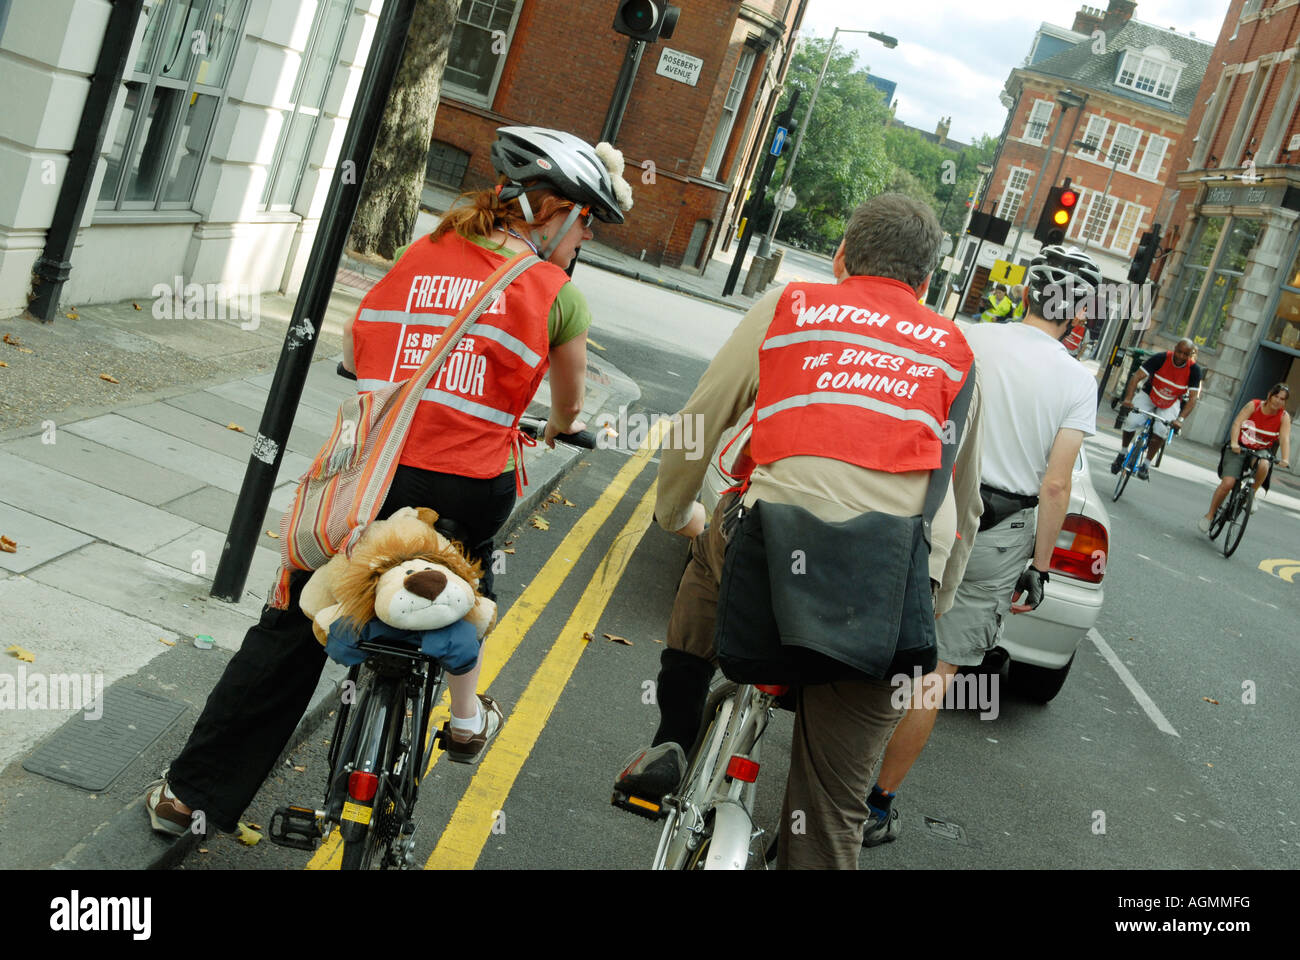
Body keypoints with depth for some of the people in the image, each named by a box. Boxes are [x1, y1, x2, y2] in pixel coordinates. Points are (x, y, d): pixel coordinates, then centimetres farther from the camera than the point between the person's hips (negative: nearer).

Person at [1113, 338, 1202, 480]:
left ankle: (1146, 464, -8)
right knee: (1131, 422, -20)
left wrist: (1180, 419, -37)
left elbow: (1193, 398, -23)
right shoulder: (1161, 358, -25)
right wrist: (1128, 399, -41)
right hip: (1149, 395, 0)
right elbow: (1137, 377, -26)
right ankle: (1122, 453, 8)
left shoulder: (1194, 370, -22)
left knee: (1161, 430, -24)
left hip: (1170, 403, 0)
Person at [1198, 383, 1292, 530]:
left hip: (1261, 452, 1)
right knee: (1228, 483, -17)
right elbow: (1237, 423, -18)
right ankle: (1209, 516, 0)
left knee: (1263, 465, -36)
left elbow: (1285, 439, -15)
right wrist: (1234, 443, -35)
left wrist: (1285, 459, -33)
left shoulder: (1284, 417, -4)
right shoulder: (1254, 405, -8)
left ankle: (1254, 492, -7)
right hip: (1239, 449, -1)